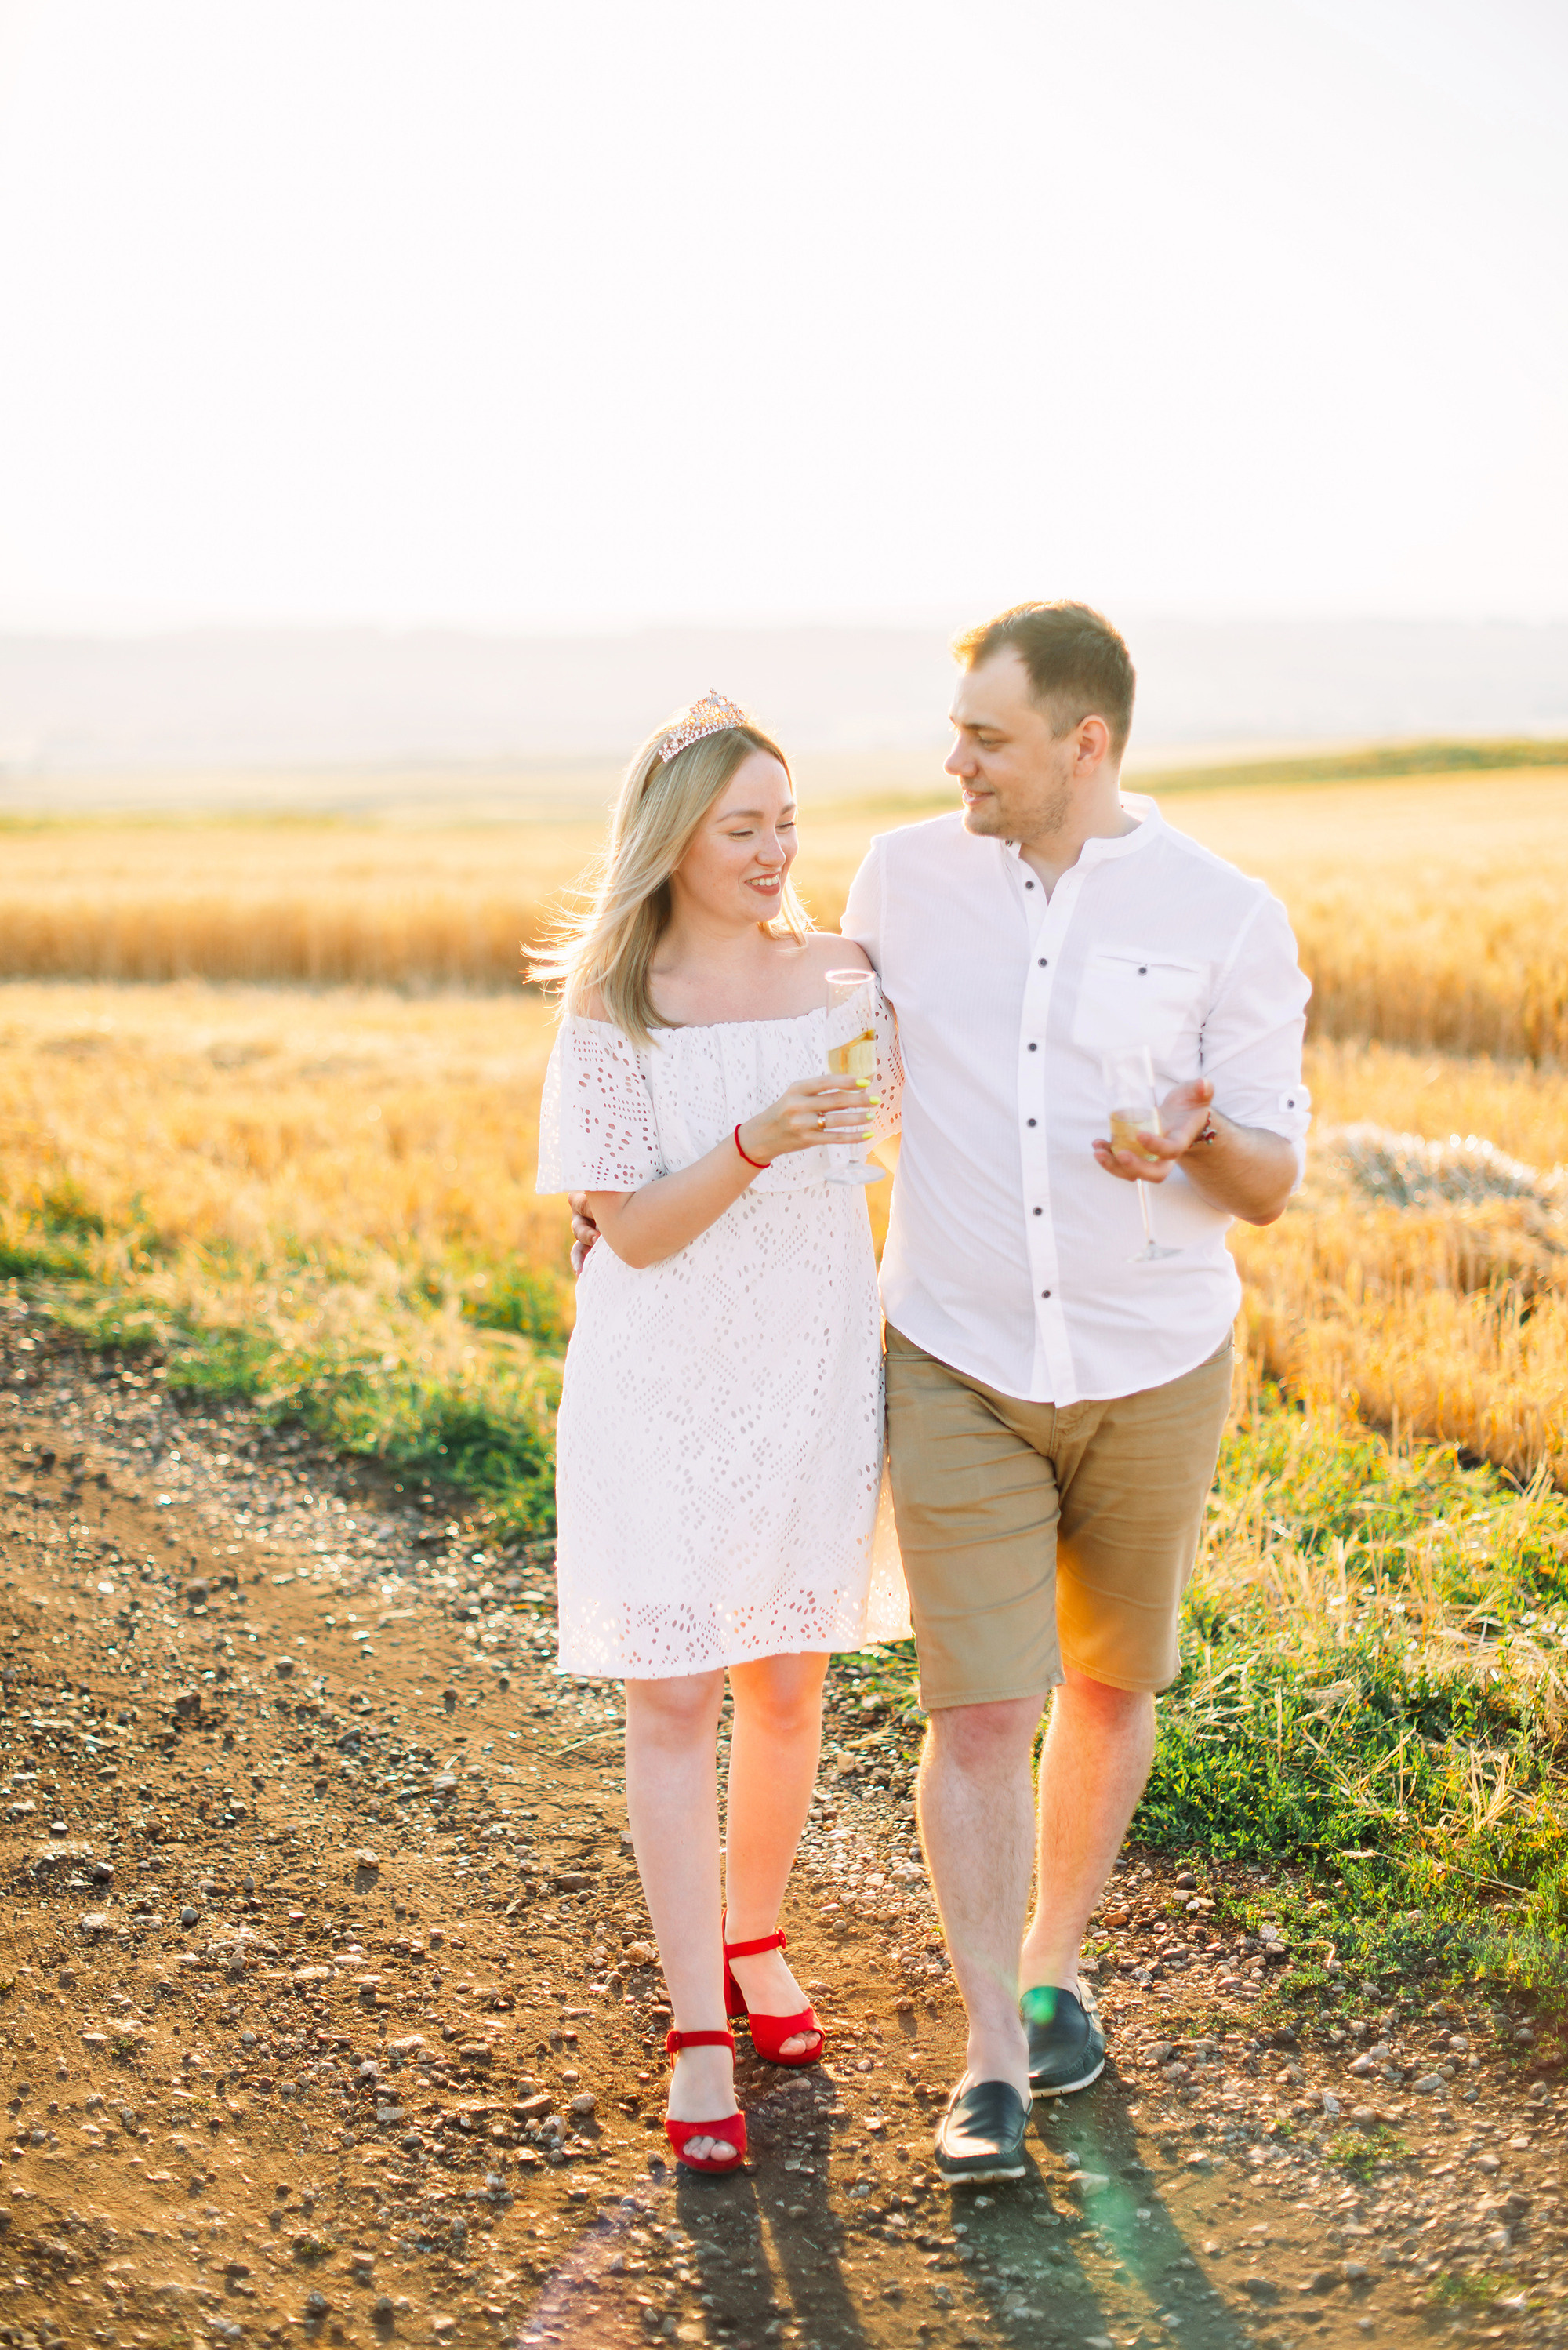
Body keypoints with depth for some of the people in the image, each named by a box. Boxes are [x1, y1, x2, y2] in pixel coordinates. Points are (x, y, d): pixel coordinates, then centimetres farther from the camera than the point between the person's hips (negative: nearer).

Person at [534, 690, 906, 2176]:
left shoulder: (839, 978, 2)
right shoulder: (611, 1011, -8)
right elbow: (633, 1230, -13)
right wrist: (756, 1142, -26)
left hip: (811, 1382, 3)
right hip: (663, 1393, -3)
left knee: (785, 1687, 12)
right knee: (673, 1701, -2)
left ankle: (753, 1938, 34)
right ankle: (698, 2038, 5)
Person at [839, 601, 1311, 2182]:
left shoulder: (1228, 922, -10)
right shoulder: (907, 875, -3)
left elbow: (1271, 1186, -6)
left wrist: (1198, 1144, -29)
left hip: (1153, 1371, 0)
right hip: (960, 1370, 0)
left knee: (1109, 1685, 15)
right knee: (978, 1711, -5)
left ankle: (1052, 1969, 36)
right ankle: (992, 2063, 4)